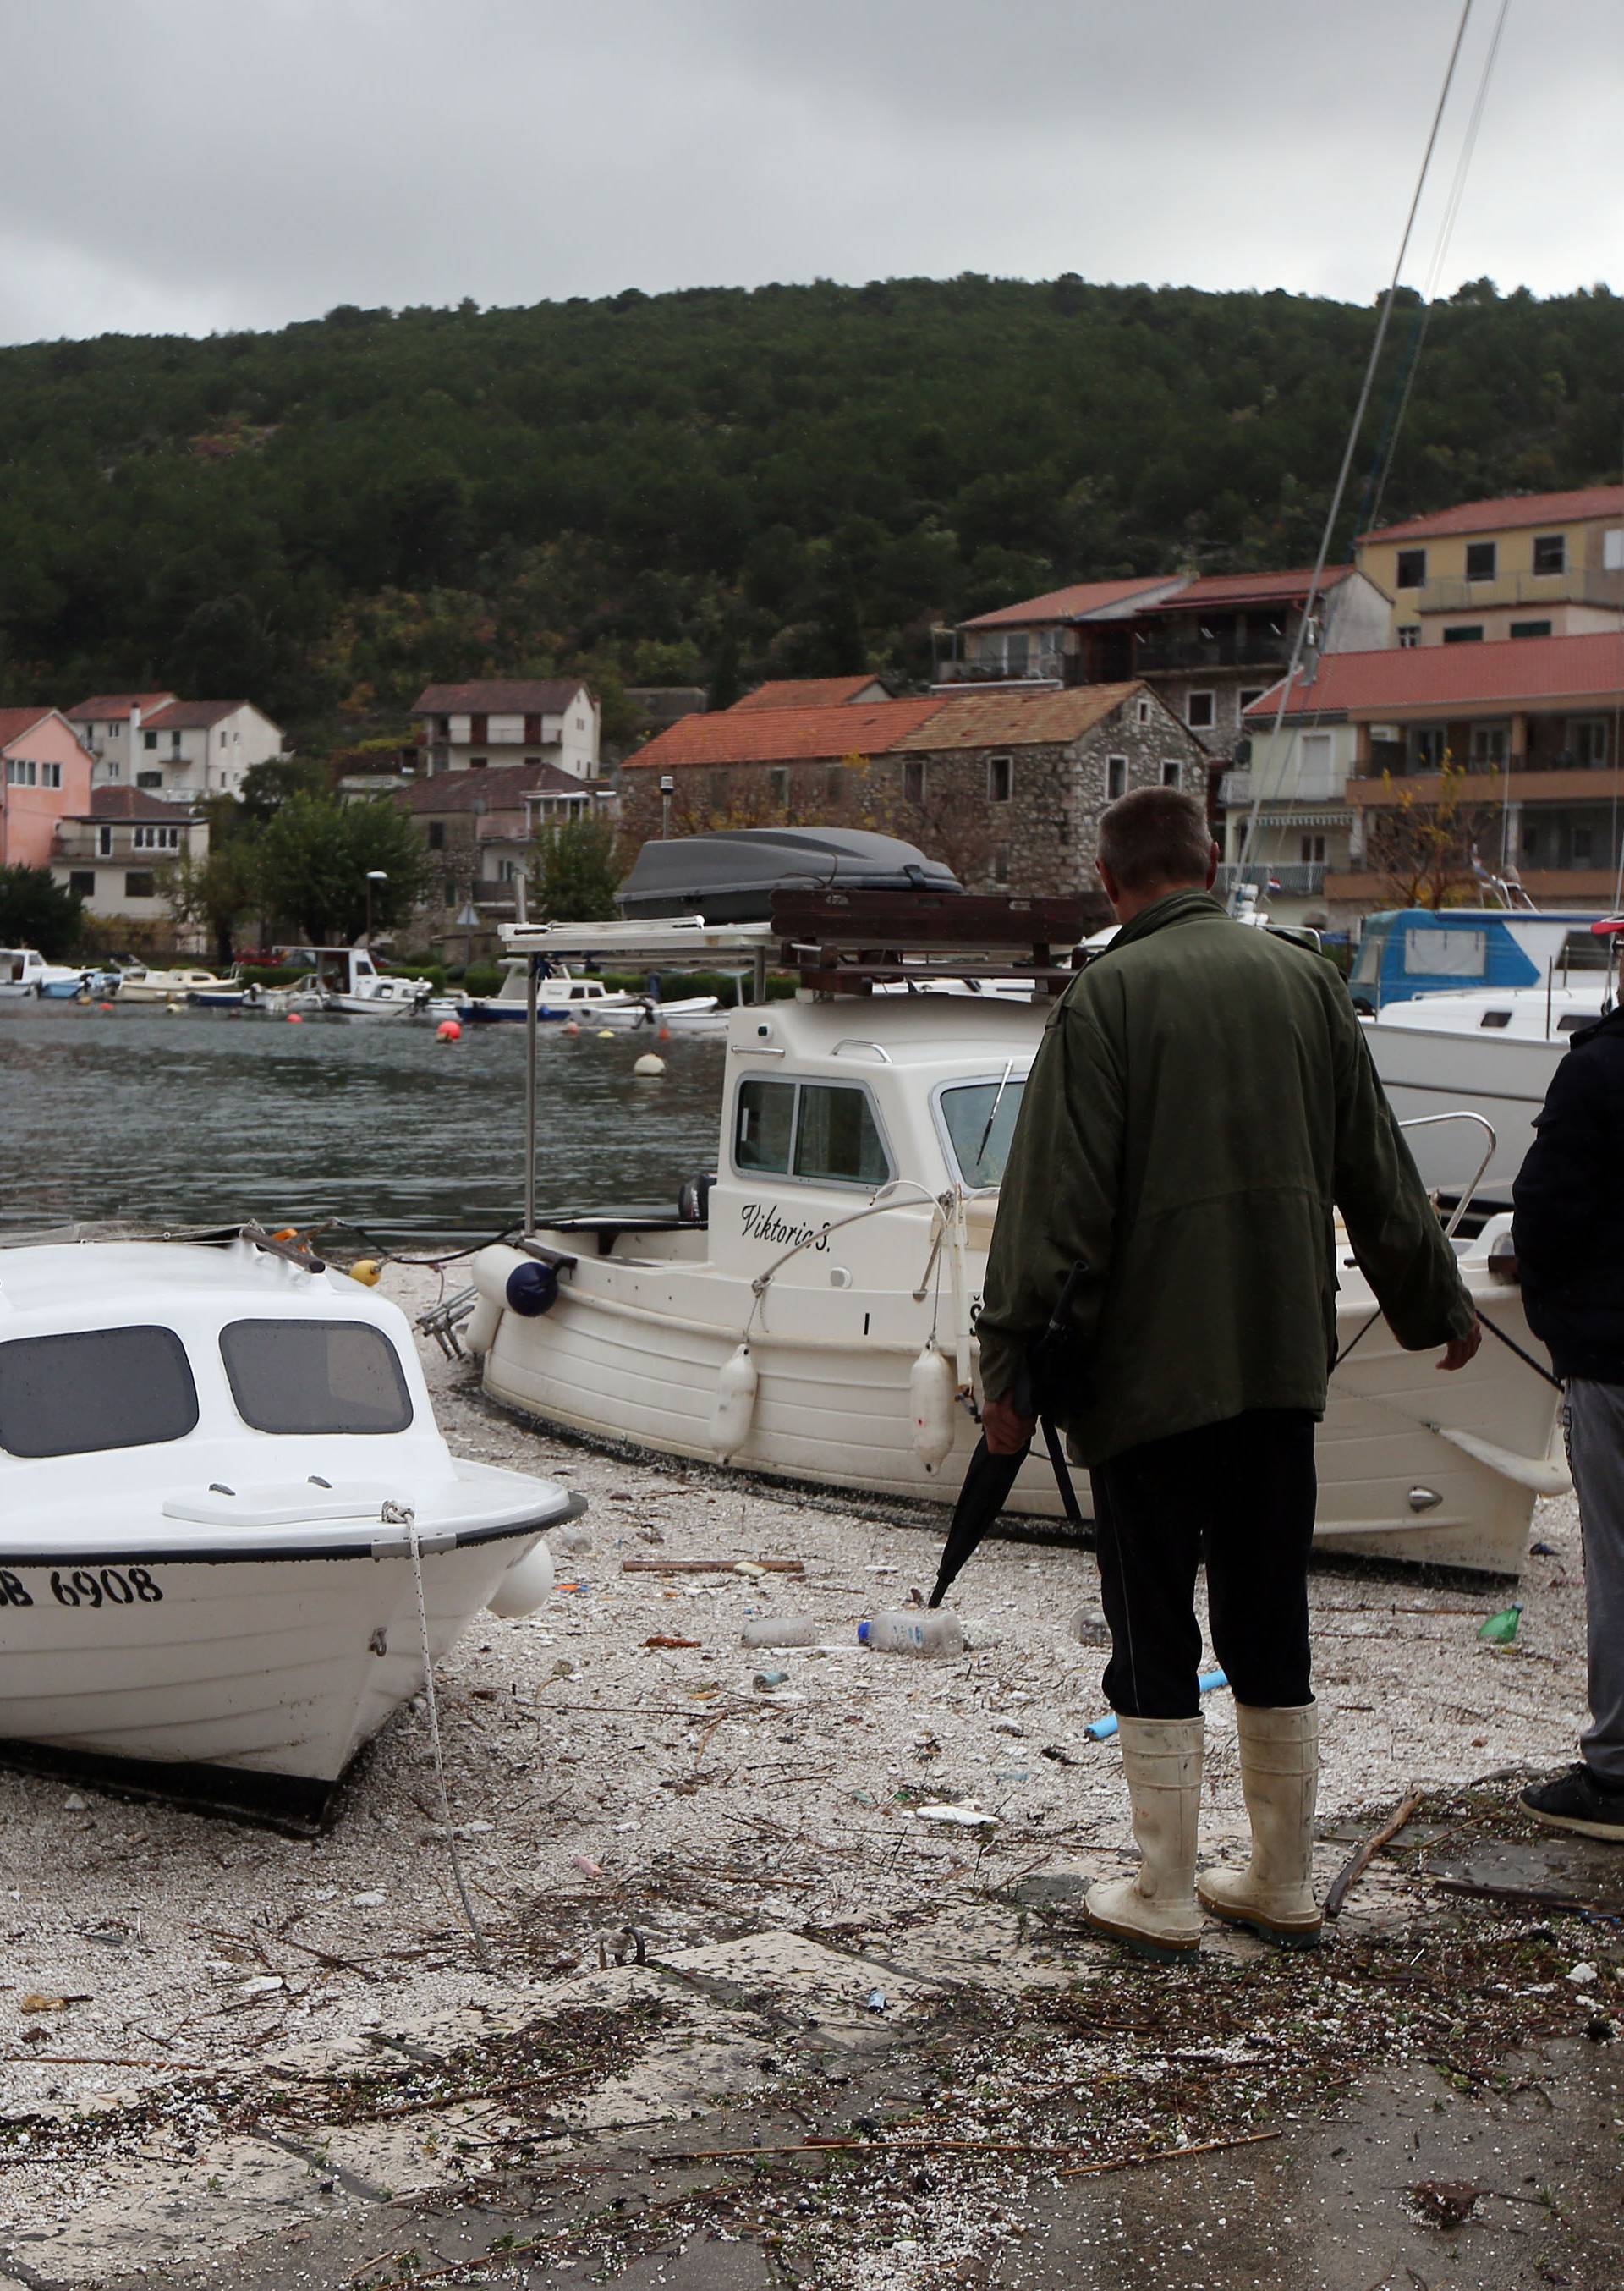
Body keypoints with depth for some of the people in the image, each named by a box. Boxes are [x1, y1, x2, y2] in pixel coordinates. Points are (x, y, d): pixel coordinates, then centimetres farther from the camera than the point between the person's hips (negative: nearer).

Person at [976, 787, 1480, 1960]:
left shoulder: (1103, 1000, -9)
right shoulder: (1307, 979, 5)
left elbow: (1055, 1209, -13)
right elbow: (1379, 1173, 12)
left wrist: (1011, 1367, -8)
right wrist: (1439, 1302, 25)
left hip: (1146, 1369, -5)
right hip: (1283, 1366, 5)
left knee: (1155, 1638, 4)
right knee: (1271, 1629, 14)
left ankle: (1165, 1898, 10)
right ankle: (1284, 1885, 22)